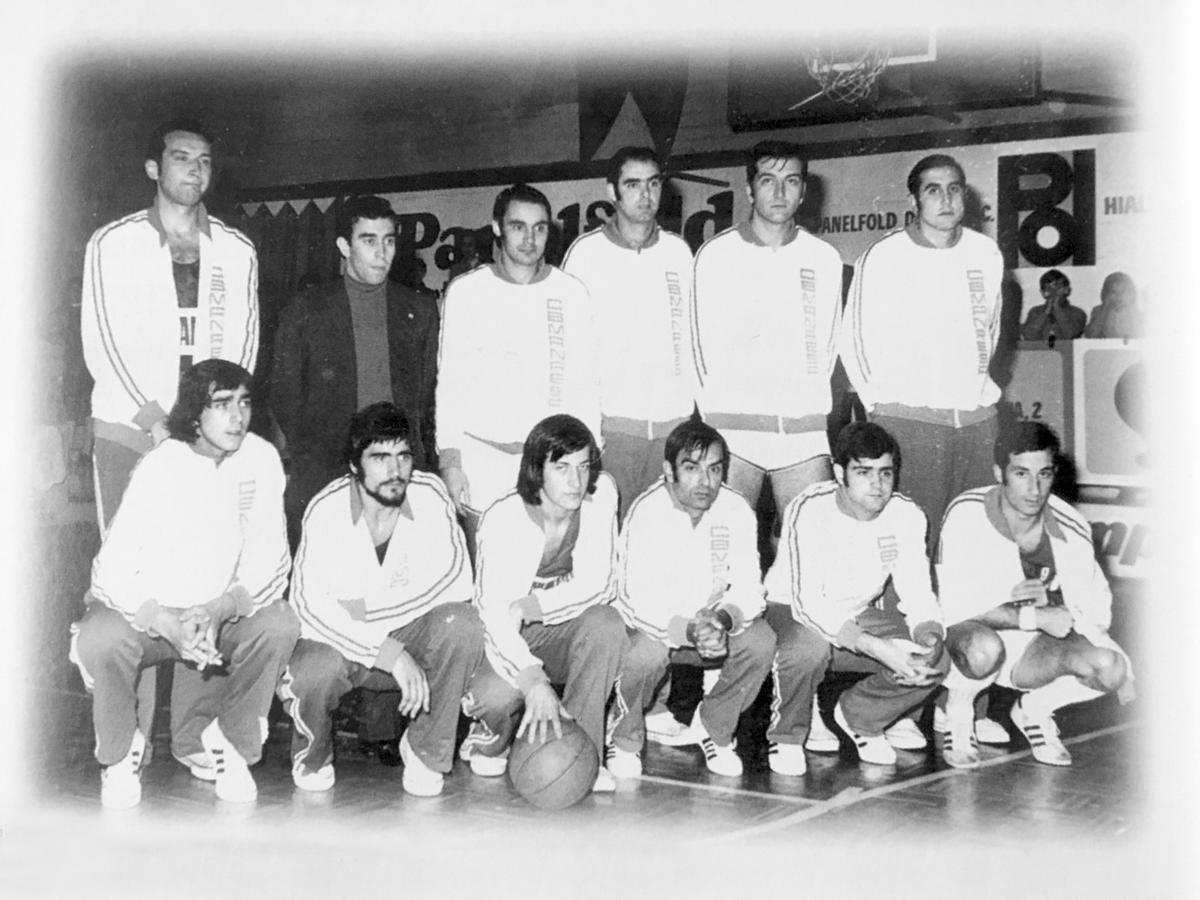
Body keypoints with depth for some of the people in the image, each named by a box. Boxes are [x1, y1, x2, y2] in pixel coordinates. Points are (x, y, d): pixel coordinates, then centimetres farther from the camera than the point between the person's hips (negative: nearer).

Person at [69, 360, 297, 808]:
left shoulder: (261, 459, -11)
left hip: (219, 615, 3)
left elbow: (269, 563, -13)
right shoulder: (160, 467, -19)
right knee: (101, 639, -34)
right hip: (143, 609, -3)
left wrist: (218, 612, -31)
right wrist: (168, 625, -39)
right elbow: (113, 571, -23)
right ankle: (121, 752, -2)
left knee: (278, 626, -25)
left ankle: (206, 741, -1)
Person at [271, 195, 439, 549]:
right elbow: (284, 396, 9)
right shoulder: (305, 312, 8)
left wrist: (427, 465, 4)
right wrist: (307, 459, 0)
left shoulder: (420, 312, 13)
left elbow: (430, 398, 13)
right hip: (321, 475, -1)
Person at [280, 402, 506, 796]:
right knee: (311, 673, -36)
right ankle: (313, 758, 2)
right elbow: (310, 602, -23)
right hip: (339, 639, -2)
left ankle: (426, 752, -8)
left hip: (410, 632, 2)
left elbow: (457, 582, -14)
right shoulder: (326, 509, -15)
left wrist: (370, 608, -20)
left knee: (462, 624, -29)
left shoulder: (431, 494, -10)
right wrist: (388, 653, -34)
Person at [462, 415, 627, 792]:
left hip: (562, 634, 3)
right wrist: (533, 682, -47)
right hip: (510, 640, -3)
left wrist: (531, 606, -24)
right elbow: (495, 616, -30)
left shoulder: (601, 494, -13)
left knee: (605, 623, -30)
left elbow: (598, 584, -12)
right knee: (497, 696, -33)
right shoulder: (502, 519, -22)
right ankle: (490, 738, 6)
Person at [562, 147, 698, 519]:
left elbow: (688, 337, 14)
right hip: (611, 421, -2)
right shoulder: (586, 252, 3)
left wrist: (690, 412, 8)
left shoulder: (678, 252, 11)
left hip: (673, 420, 3)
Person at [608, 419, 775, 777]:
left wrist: (723, 618, -36)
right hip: (649, 625, -4)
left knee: (761, 642, -23)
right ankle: (625, 739, -5)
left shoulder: (736, 511, -11)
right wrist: (690, 631, -44)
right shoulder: (646, 513, -23)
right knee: (647, 652, -36)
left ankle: (714, 727, 2)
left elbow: (748, 589, -13)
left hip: (712, 624, 4)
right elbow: (641, 603, -28)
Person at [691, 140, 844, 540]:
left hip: (804, 429, 2)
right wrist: (723, 406, 6)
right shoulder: (714, 255, 4)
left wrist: (807, 401, 9)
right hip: (732, 428, -2)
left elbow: (826, 344, 14)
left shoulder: (825, 259, 10)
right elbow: (706, 346, 7)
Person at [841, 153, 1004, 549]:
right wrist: (880, 404, 3)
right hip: (908, 418, -4)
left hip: (977, 417, 4)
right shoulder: (884, 257, -4)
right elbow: (855, 339, 2)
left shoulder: (986, 253, 9)